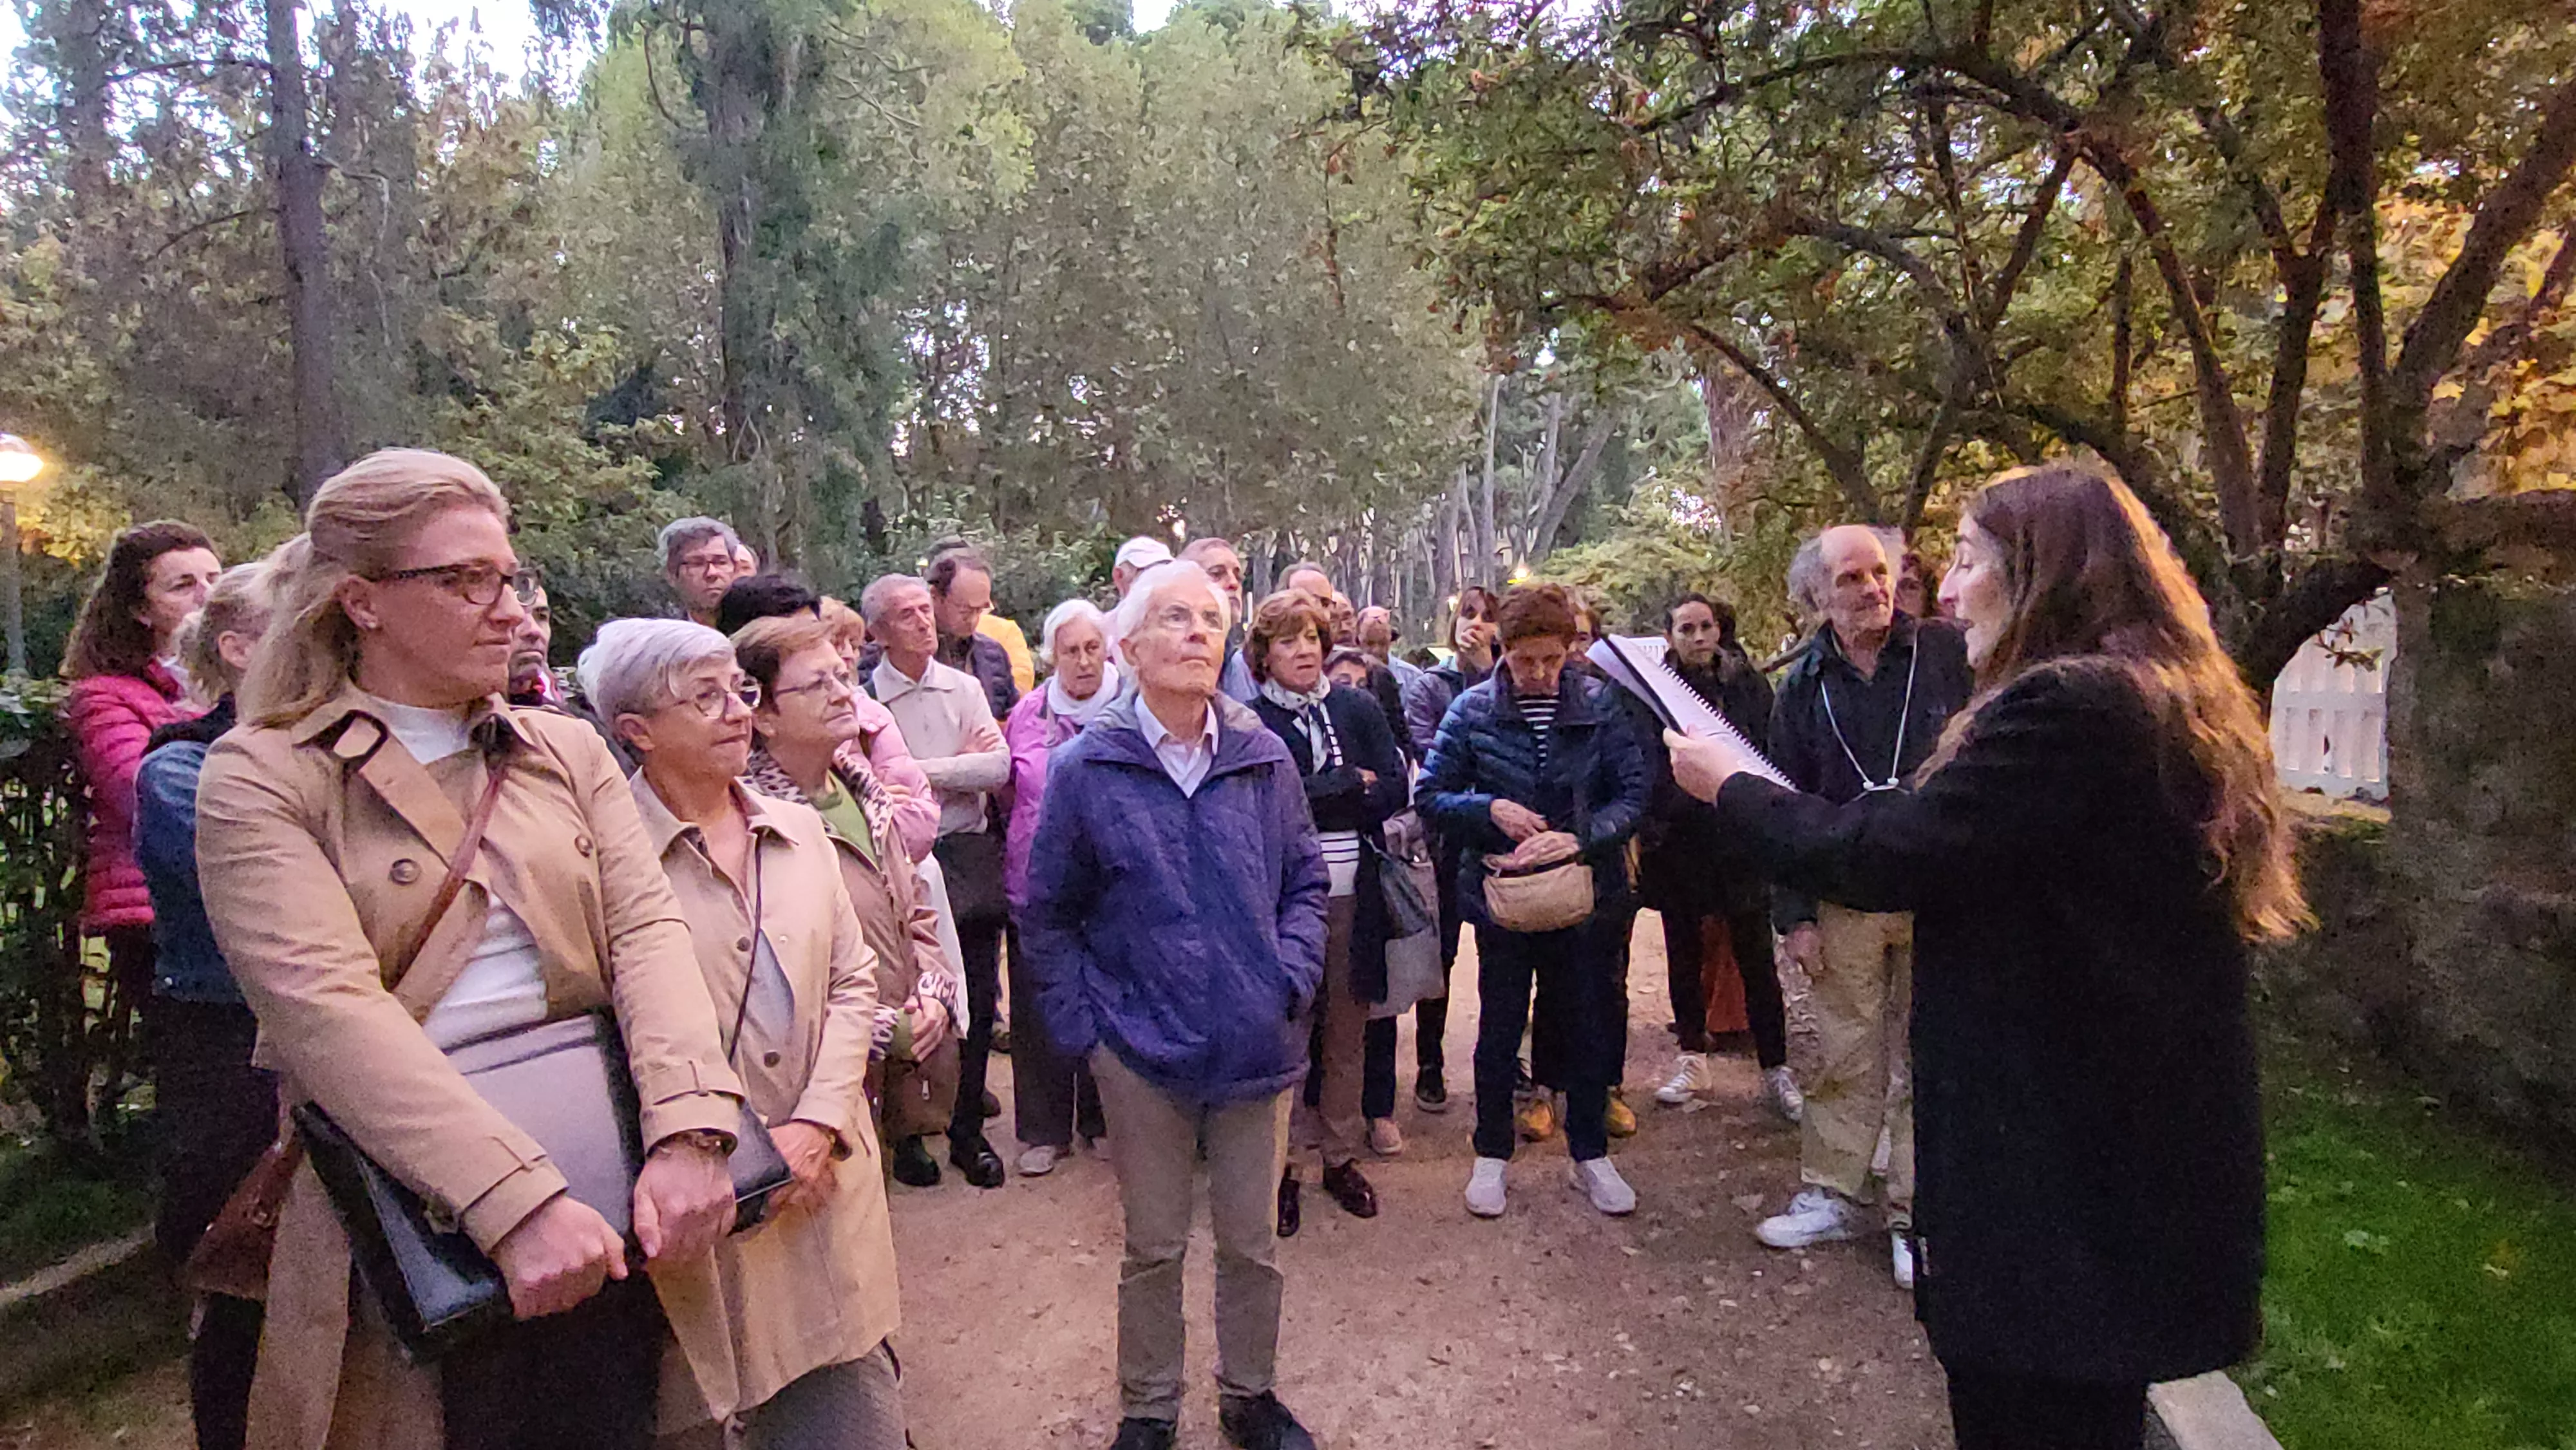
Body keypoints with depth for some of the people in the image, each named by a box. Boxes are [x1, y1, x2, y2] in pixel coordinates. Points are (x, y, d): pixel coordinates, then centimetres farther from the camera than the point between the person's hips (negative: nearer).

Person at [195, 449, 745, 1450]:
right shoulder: (260, 778, -4)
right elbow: (328, 1010, -17)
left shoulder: (569, 753, 8)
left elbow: (647, 931, -4)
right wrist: (514, 1202, -28)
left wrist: (688, 1132, -21)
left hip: (602, 1215, 4)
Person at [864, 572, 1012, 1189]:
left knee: (977, 1001, 8)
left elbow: (999, 768, -4)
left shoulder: (965, 687, 7)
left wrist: (919, 770, -10)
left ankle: (968, 1131, 23)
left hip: (971, 860, 3)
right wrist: (960, 768, -10)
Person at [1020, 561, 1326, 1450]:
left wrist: (1293, 979, -3)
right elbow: (1047, 915, 1)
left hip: (1257, 1044, 2)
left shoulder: (1264, 759, -1)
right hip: (1142, 1050, -2)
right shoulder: (1085, 769, -7)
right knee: (1153, 1247, 14)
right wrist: (1079, 1024, -4)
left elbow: (1306, 881, 9)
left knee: (1252, 1242, 16)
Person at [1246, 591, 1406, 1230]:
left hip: (1353, 896, 3)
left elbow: (1397, 790, -2)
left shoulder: (1358, 709, 7)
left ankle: (1341, 1156, 26)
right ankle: (1287, 1162, 18)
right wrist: (1351, 783, -10)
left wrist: (1313, 795, -9)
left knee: (1348, 1032, 12)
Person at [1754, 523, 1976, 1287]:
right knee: (1845, 1060, 11)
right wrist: (1795, 915, 2)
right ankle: (1832, 1195, 25)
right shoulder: (1804, 687, 4)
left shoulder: (1950, 653, -4)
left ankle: (1916, 1212, 21)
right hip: (1846, 901, 2)